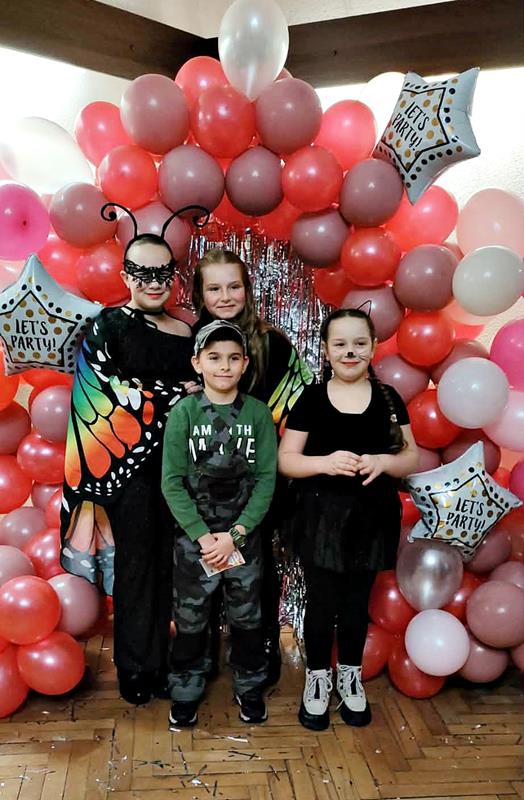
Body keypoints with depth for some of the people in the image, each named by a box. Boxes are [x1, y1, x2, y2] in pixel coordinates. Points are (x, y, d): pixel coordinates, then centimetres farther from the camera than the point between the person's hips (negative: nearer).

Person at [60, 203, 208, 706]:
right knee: (136, 566, 4)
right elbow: (112, 391, -10)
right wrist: (179, 394, -9)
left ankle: (161, 661, 26)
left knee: (169, 566, 10)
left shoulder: (187, 332, 11)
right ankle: (137, 673, 21)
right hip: (131, 466, -4)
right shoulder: (110, 326, -2)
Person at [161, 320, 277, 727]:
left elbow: (267, 479, -6)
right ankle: (186, 691, 34)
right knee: (190, 618, 12)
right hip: (193, 536, -1)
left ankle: (250, 687, 36)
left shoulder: (258, 413, -4)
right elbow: (172, 482, -9)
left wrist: (234, 534, -13)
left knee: (247, 617, 15)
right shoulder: (183, 412, -7)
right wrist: (203, 536, -15)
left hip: (244, 535, 1)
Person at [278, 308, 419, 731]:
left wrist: (383, 462, -18)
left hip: (372, 516, 2)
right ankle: (318, 679, 29)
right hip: (322, 515, -1)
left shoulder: (388, 399, 3)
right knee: (321, 601, 7)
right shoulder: (312, 399, -3)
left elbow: (412, 458, 3)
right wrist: (325, 462, -22)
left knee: (357, 602, 14)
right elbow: (286, 460, -4)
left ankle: (351, 678, 35)